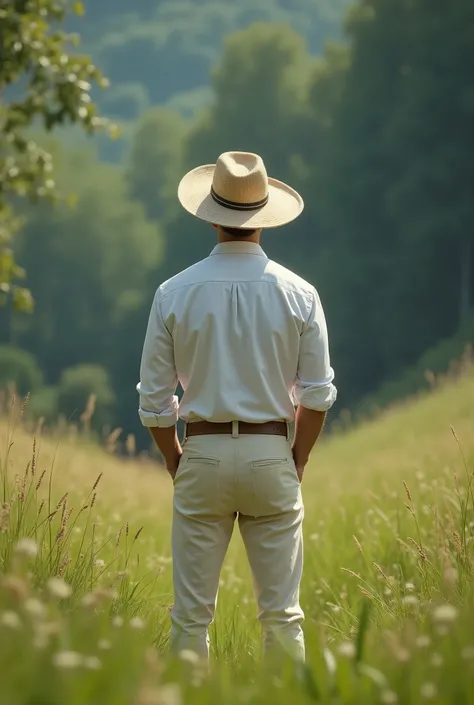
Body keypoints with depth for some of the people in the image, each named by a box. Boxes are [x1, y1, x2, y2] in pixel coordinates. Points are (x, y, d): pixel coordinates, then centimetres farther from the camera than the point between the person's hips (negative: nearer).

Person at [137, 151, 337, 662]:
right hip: (271, 455, 0)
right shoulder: (297, 293, -2)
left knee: (191, 613, 4)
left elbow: (154, 397, 0)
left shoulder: (175, 293, -3)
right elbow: (318, 393, -1)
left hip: (203, 453, 0)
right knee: (281, 613, 4)